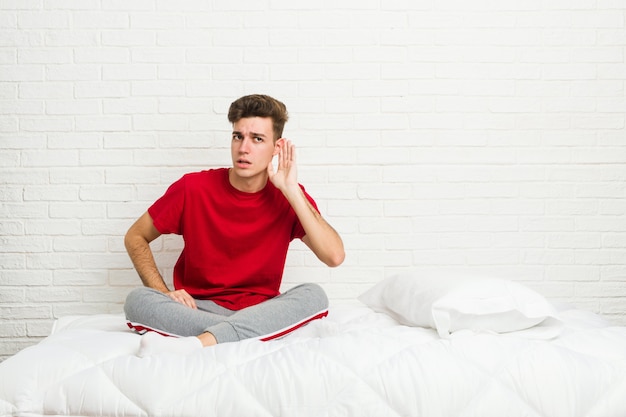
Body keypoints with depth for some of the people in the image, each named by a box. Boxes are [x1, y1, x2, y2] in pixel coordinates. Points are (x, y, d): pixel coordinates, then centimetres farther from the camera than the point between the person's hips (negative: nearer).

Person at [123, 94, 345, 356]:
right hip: (197, 310, 0)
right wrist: (164, 294, -9)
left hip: (259, 312, 0)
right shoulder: (193, 189, -5)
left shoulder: (290, 196, -4)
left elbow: (334, 256, -18)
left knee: (313, 295, -30)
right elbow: (135, 237, 7)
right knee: (137, 301, -27)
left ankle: (196, 343, -40)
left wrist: (291, 191, -18)